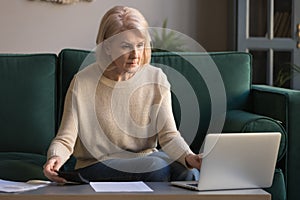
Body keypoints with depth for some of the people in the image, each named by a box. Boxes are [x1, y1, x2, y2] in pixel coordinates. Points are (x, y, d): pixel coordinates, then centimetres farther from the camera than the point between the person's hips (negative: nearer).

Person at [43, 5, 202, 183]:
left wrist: (188, 157, -28)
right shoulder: (83, 83, -11)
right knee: (156, 167, -32)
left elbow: (169, 135, -7)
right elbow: (65, 139, -10)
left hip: (146, 157, 3)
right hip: (97, 166, -3)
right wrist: (55, 157, -34)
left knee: (188, 172, -27)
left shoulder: (156, 79, -2)